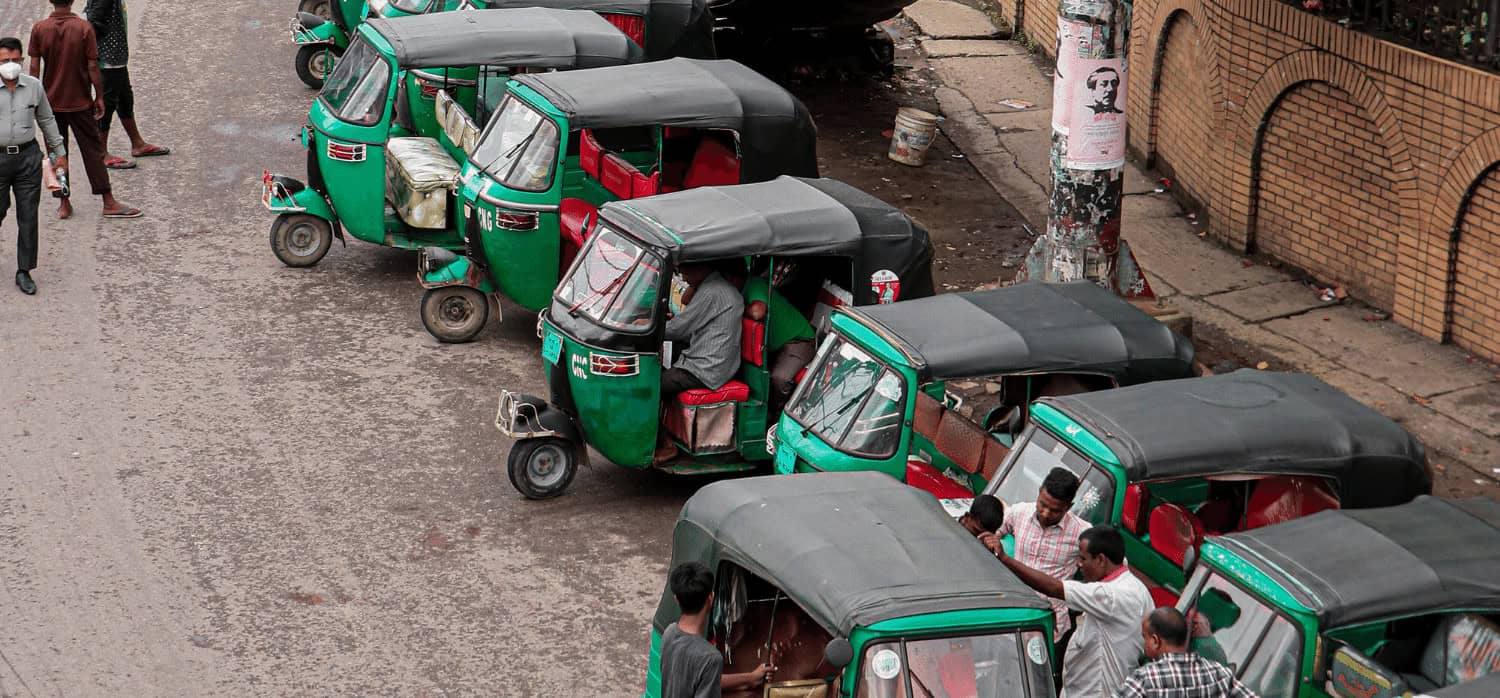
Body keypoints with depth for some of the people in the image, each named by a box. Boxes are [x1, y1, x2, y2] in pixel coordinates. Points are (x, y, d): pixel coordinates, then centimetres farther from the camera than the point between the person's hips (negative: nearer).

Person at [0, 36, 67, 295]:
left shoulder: (34, 86, 3)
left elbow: (47, 120, 14)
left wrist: (59, 152, 17)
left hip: (28, 157, 2)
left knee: (28, 217, 3)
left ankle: (24, 271, 12)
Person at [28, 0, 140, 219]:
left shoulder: (39, 29, -7)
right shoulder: (84, 27, -12)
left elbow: (34, 68, -4)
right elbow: (92, 66, -11)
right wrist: (99, 96, -1)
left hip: (51, 102, 2)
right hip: (80, 102, -2)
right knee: (93, 150, 5)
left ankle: (64, 204, 13)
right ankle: (109, 203, 5)